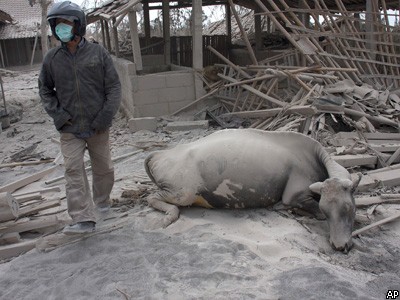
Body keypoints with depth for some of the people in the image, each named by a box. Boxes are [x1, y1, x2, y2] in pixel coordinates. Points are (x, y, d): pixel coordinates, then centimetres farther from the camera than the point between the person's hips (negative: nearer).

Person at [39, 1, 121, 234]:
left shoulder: (98, 53, -5)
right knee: (74, 172, -6)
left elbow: (114, 86, -3)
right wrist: (57, 114, -4)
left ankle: (102, 201, 38)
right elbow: (45, 90, 11)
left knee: (103, 168, 13)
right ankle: (84, 219, -4)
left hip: (98, 128, 0)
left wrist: (105, 116, -11)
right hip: (69, 130, 1)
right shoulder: (52, 58, 0)